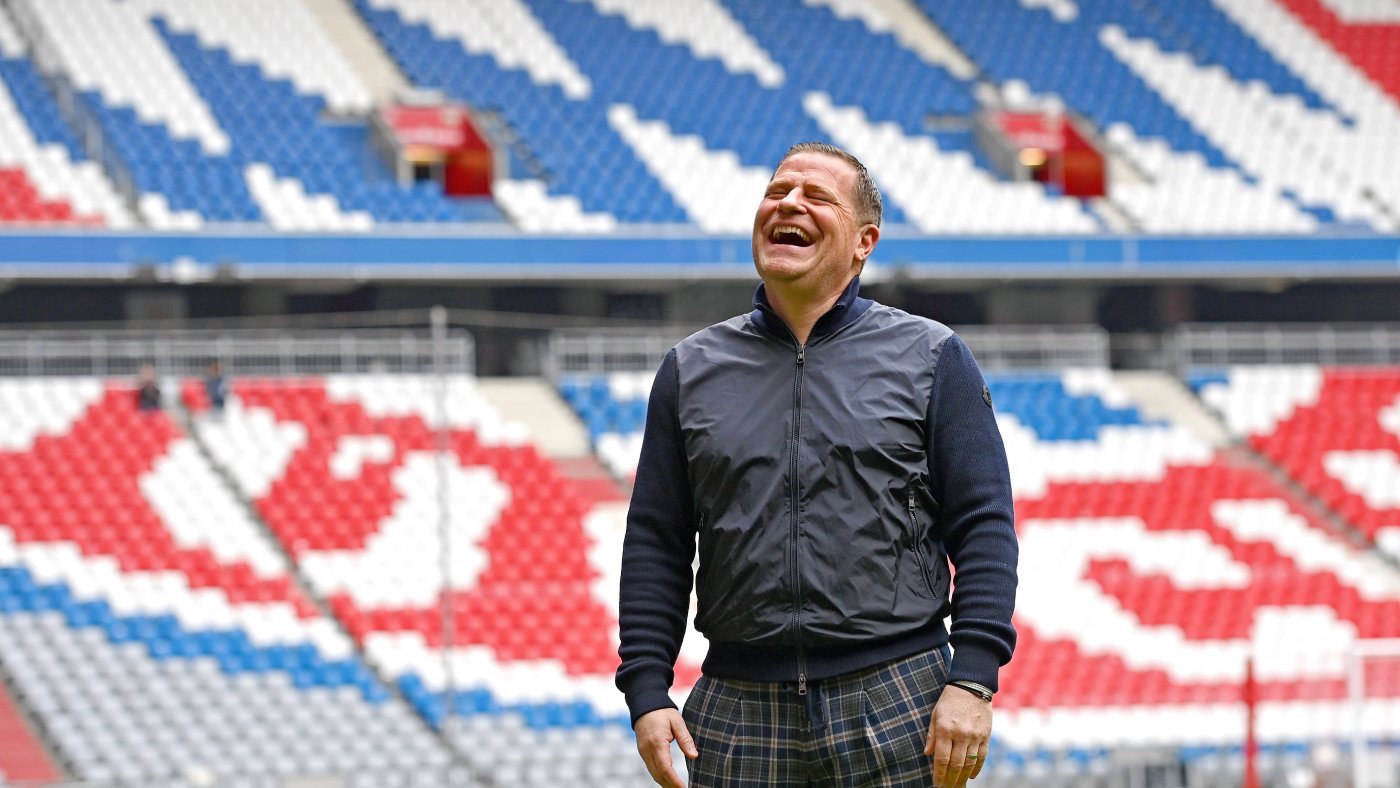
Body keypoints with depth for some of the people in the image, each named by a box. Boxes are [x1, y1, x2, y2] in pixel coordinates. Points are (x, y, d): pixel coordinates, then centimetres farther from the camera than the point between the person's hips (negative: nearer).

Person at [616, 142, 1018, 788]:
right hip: (738, 721, 2)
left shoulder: (929, 358, 6)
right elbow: (655, 546, 12)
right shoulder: (692, 370, 13)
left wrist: (971, 680, -10)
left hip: (897, 708, -2)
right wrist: (646, 692, 1)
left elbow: (984, 529, 0)